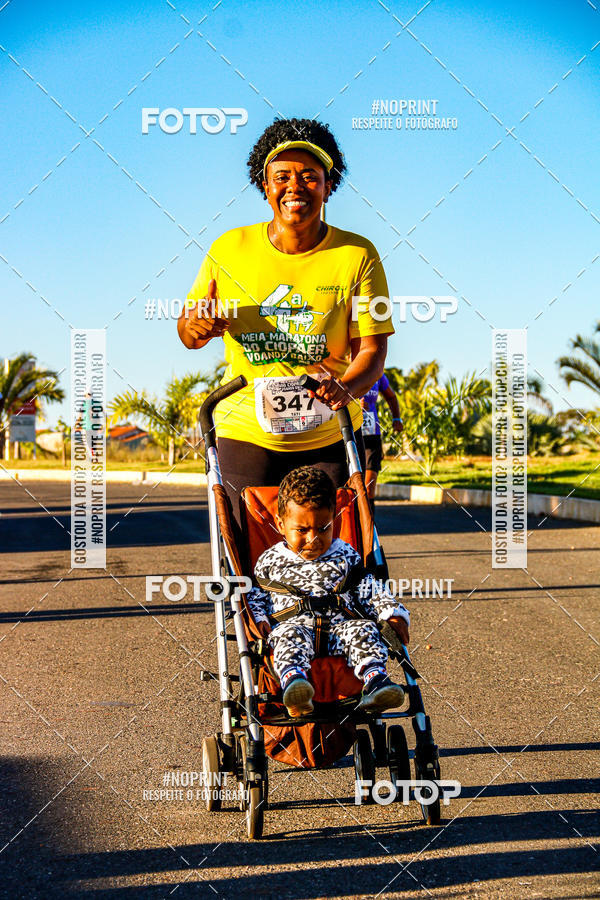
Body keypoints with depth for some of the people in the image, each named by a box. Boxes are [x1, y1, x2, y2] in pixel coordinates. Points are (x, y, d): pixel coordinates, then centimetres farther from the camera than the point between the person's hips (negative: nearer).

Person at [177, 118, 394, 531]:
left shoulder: (358, 256, -4)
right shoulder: (229, 250, -1)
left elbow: (372, 348, -9)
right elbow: (189, 335, 9)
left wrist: (345, 387, -31)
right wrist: (196, 326, -16)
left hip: (330, 437, 0)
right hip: (246, 435, 1)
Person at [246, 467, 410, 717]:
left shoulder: (345, 556, 19)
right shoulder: (270, 560, 17)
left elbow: (370, 591, 19)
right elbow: (255, 595, 20)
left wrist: (392, 613, 4)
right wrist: (259, 620, -1)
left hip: (339, 624, 2)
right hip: (293, 621, -2)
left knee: (363, 630, -29)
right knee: (290, 635, -36)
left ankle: (375, 680, -51)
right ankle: (293, 680, -63)